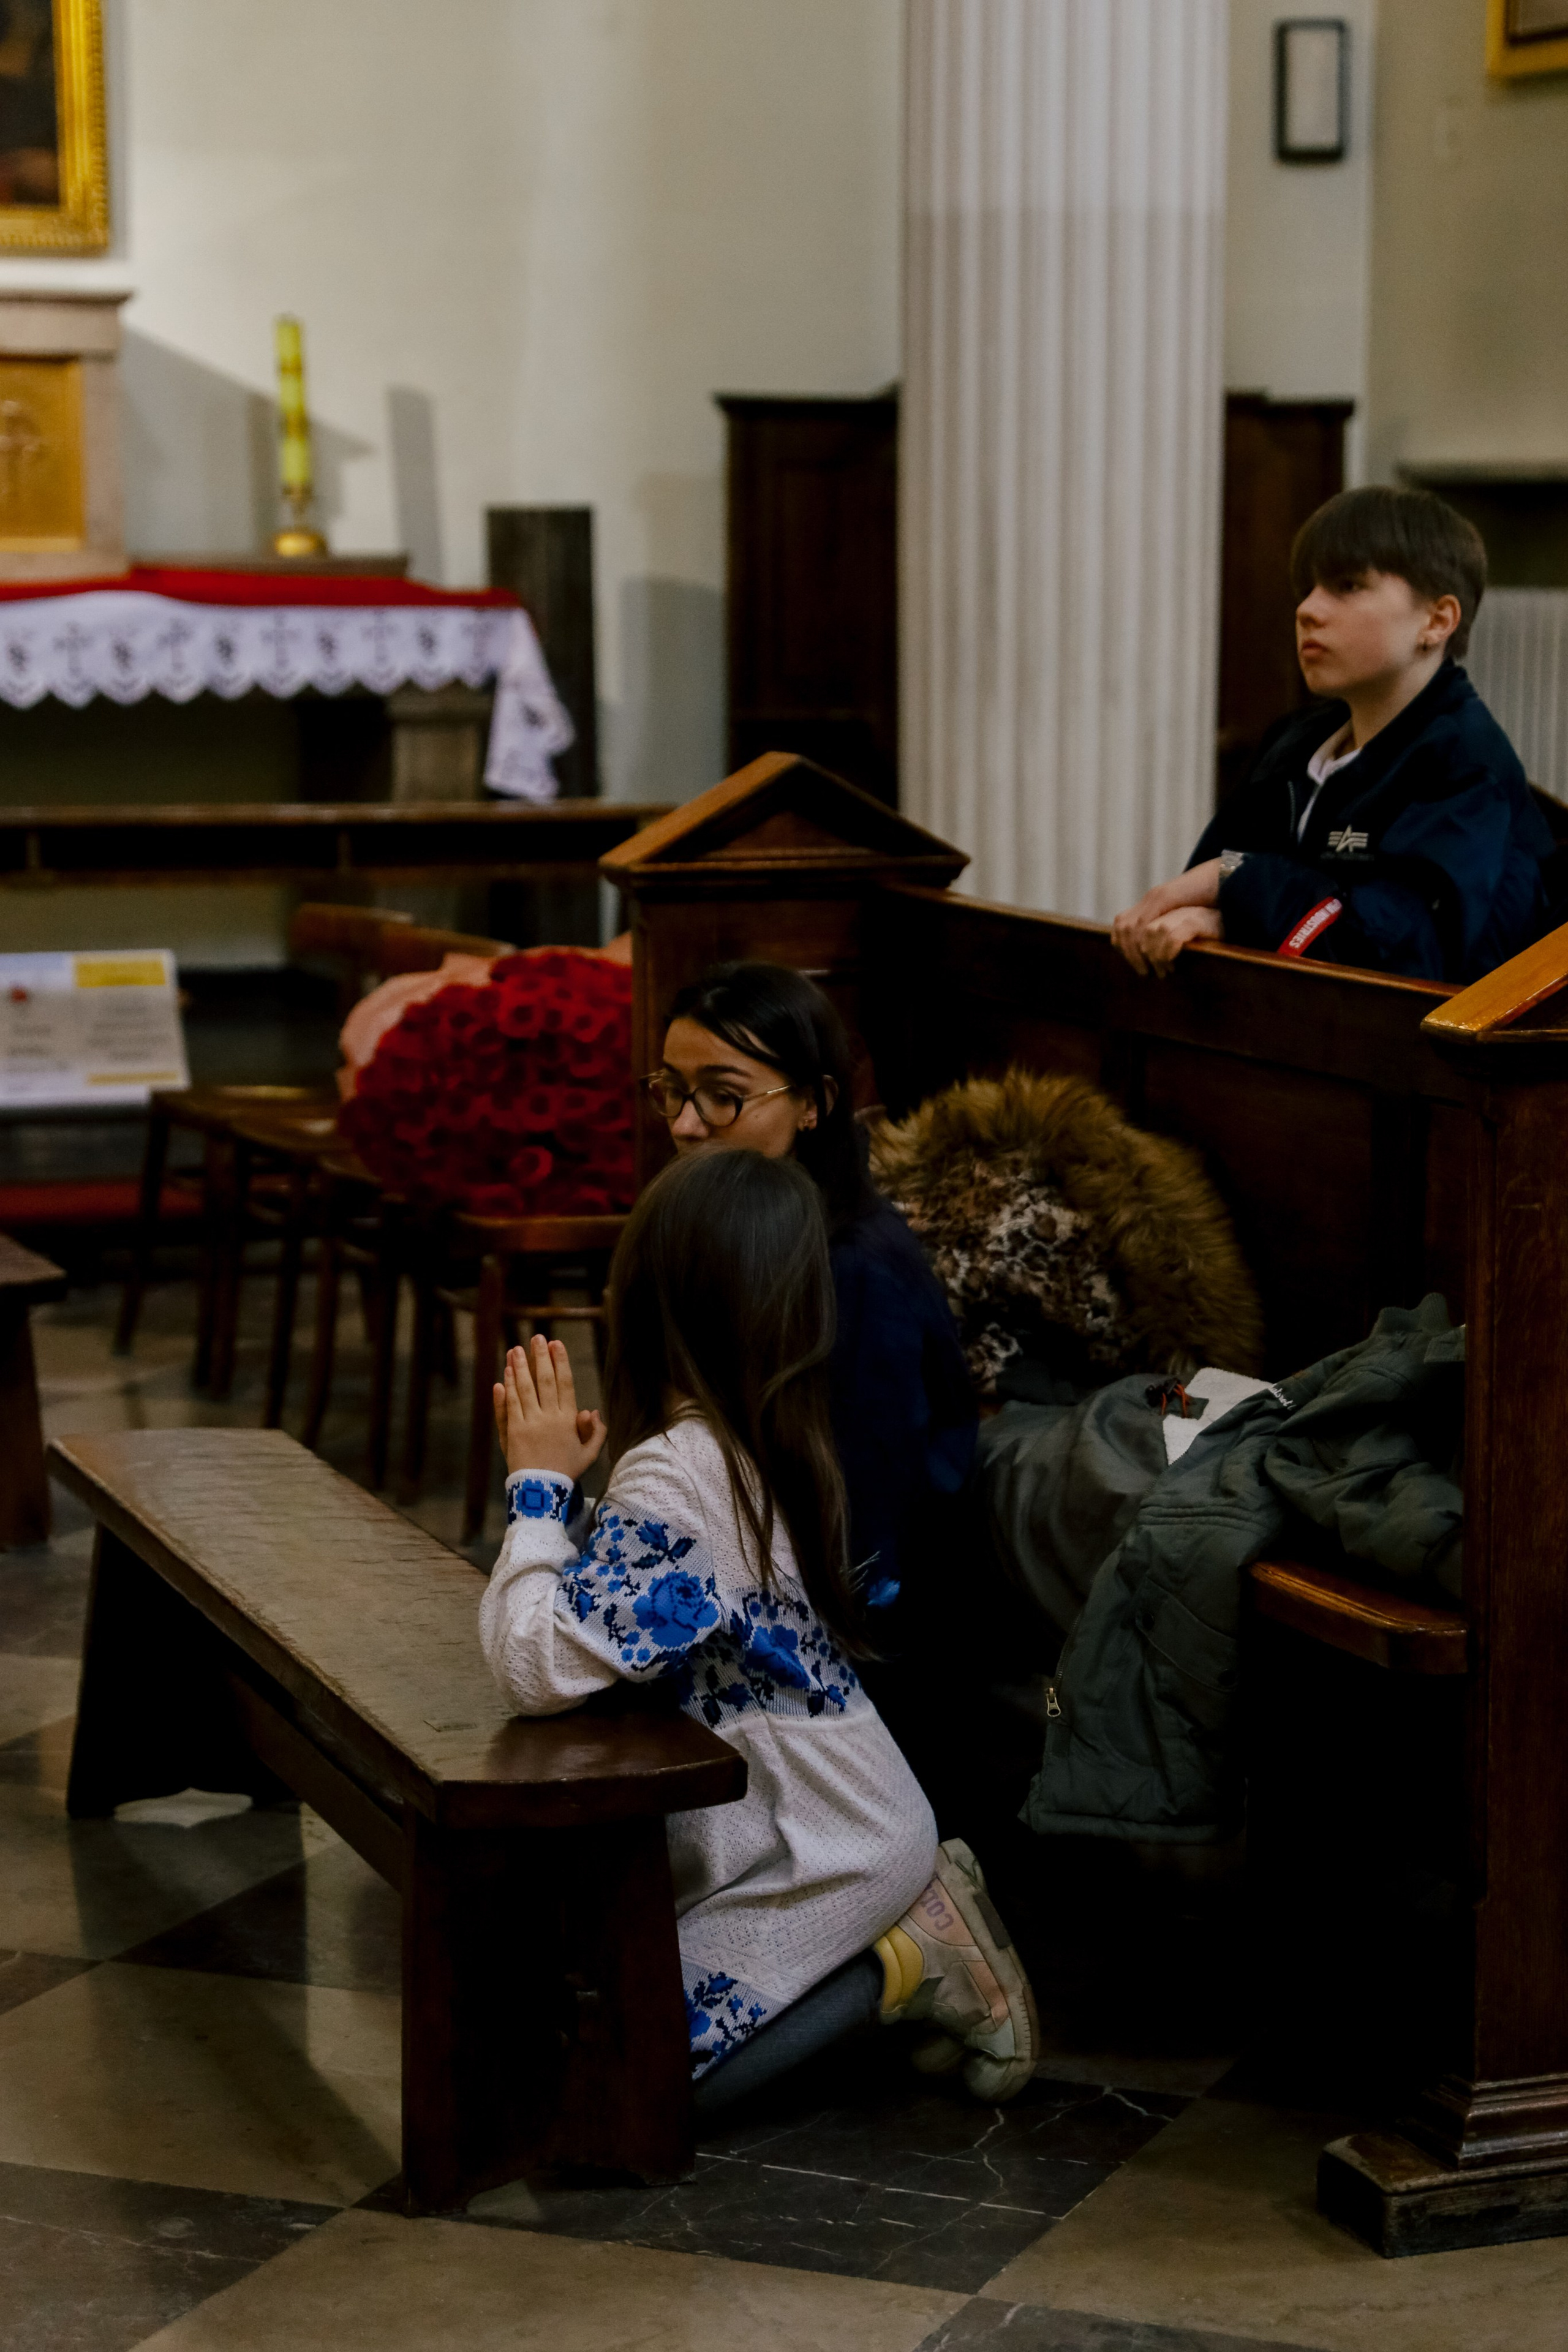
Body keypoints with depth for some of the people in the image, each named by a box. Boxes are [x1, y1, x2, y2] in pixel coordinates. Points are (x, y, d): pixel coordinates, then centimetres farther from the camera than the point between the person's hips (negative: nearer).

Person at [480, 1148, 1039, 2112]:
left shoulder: (676, 1474, -25)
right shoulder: (780, 1444, 3)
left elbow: (543, 1666, -32)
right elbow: (631, 1609, 11)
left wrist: (543, 1483, -20)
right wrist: (563, 1488, -2)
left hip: (825, 1852, -9)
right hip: (852, 1814, 9)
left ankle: (903, 1967, -1)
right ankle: (909, 1919, 15)